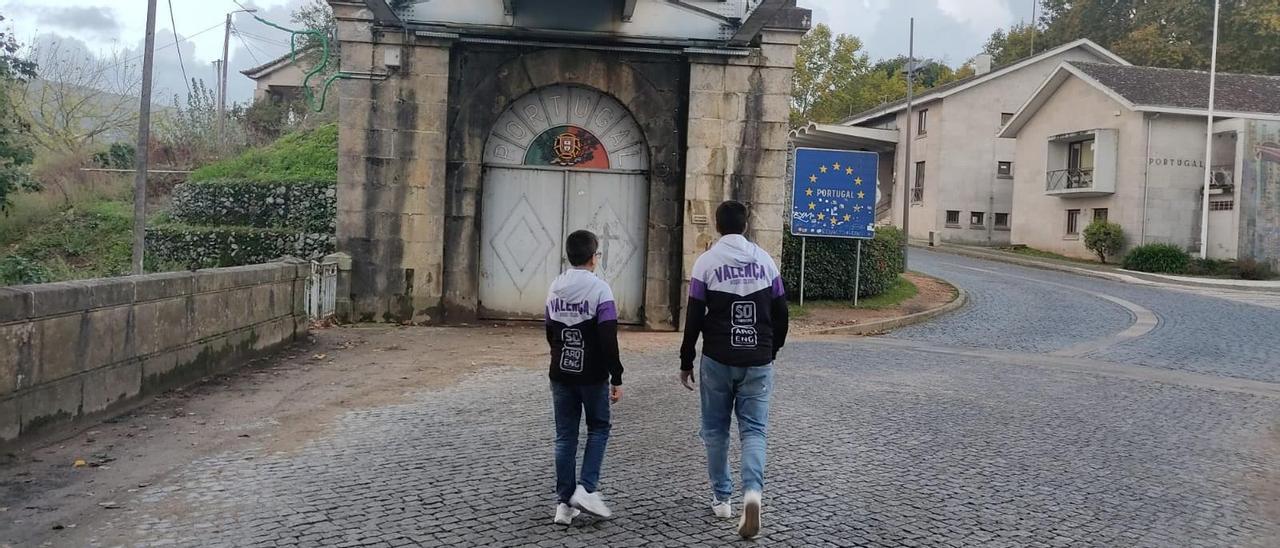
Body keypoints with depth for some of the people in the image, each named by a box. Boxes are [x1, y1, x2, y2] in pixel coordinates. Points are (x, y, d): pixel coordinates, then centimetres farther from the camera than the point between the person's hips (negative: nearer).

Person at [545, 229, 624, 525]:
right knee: (598, 429, 13)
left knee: (565, 436, 9)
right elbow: (609, 340, -16)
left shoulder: (555, 288, 5)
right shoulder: (599, 289, -13)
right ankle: (586, 488, 1)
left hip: (561, 375, 5)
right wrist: (617, 379, -11)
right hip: (593, 376, -5)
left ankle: (565, 503, 11)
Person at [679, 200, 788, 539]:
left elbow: (694, 319, -6)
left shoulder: (707, 262, -4)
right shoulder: (765, 260, 5)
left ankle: (721, 498, 19)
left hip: (718, 361, -2)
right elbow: (781, 314, 7)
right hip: (758, 362, 2)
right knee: (754, 431, 4)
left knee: (716, 431, 13)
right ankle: (752, 491, -18)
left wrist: (686, 362, 3)